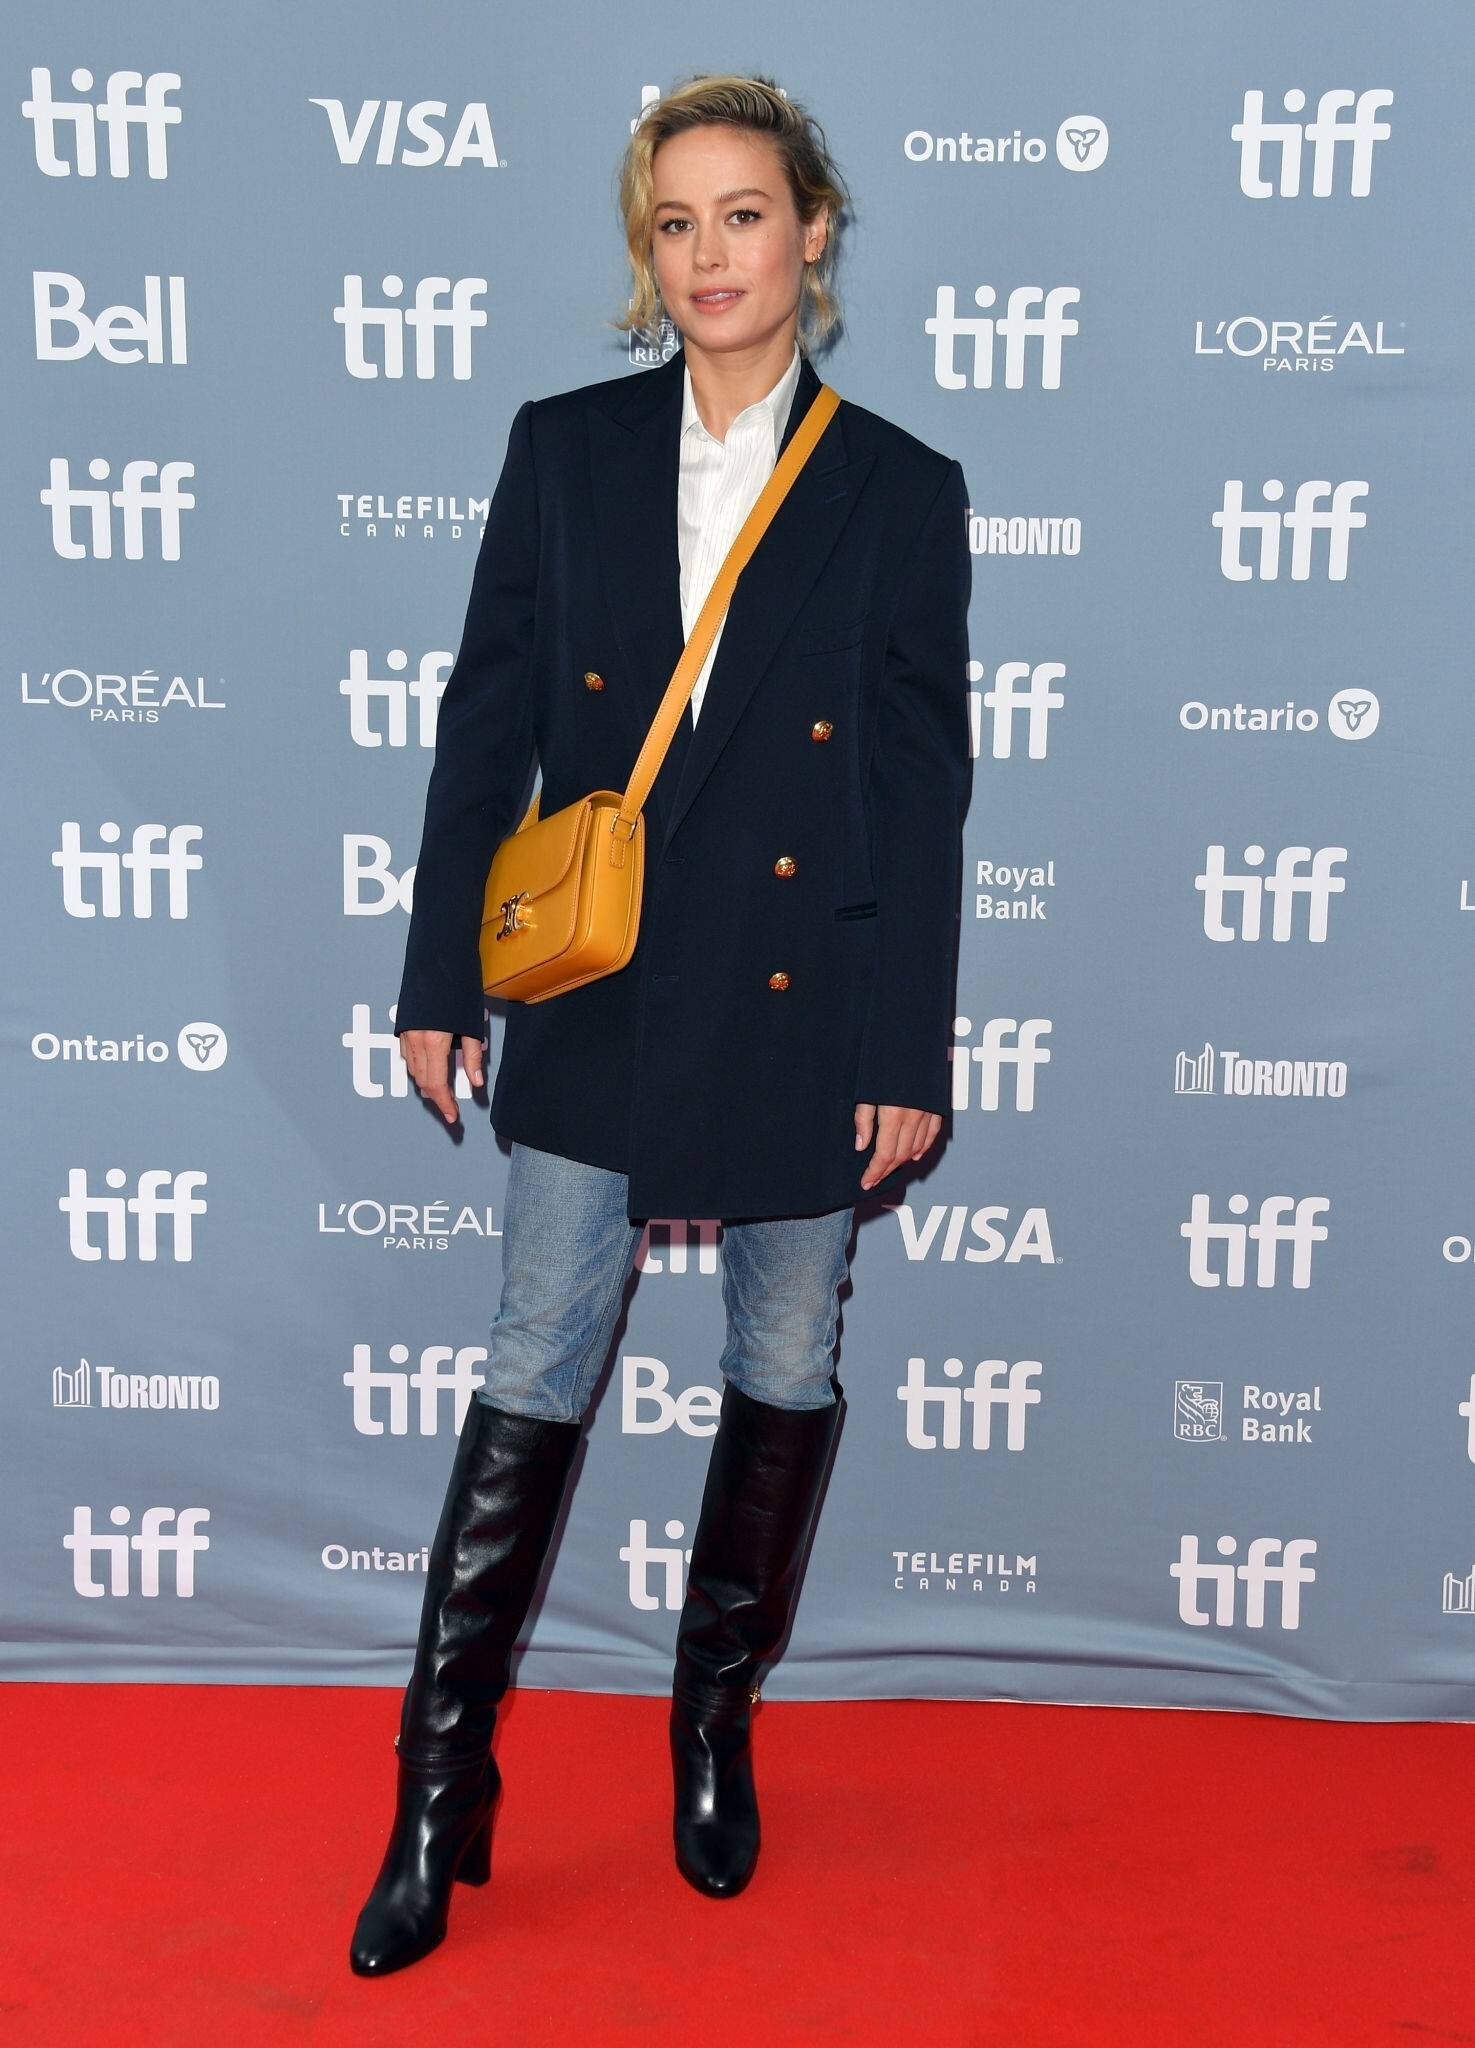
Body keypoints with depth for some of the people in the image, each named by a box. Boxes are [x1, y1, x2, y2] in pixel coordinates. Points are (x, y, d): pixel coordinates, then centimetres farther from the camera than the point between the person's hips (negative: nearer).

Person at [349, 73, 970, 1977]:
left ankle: (717, 1718, 34)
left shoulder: (901, 493, -1)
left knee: (786, 1377, 11)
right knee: (531, 1377, 3)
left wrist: (909, 1056, -4)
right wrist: (442, 980, 2)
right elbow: (486, 728, 4)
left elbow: (924, 797, -2)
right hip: (595, 999, 1)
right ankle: (439, 1787, 17)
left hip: (802, 1012, 0)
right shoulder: (564, 451, 3)